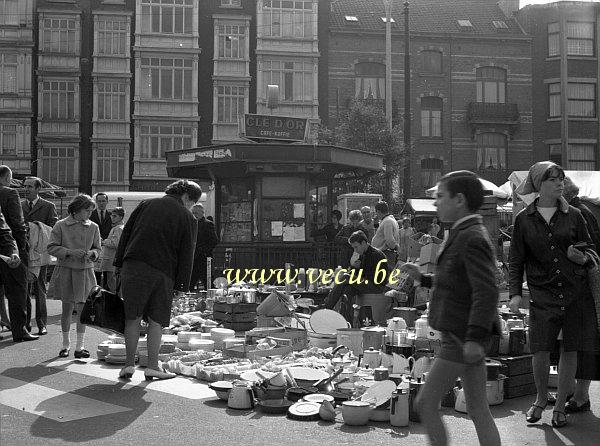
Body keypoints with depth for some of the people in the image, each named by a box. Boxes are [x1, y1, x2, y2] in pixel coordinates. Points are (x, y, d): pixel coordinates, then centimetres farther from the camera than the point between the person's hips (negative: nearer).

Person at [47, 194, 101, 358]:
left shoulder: (93, 227, 5)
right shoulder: (61, 225, -3)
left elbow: (97, 249, 12)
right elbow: (51, 248, -4)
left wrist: (92, 253, -11)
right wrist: (70, 252, -17)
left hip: (85, 271, 2)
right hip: (65, 270, -2)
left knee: (82, 308, -2)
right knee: (67, 308, 5)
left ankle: (80, 346, 5)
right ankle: (66, 345, 19)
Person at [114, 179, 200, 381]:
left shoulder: (147, 204, 14)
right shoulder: (188, 219, 6)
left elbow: (126, 233, 12)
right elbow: (186, 255, 2)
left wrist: (119, 263, 14)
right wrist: (181, 285, 5)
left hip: (134, 267, 2)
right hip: (163, 273, -1)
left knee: (132, 317, 7)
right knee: (156, 320, 8)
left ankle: (129, 363, 9)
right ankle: (153, 366, 10)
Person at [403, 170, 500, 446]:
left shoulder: (473, 239, -16)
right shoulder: (466, 236, 15)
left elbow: (487, 292, -25)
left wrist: (475, 337, -32)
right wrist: (423, 278, 16)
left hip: (462, 338, -10)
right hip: (462, 336, 10)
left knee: (425, 403, -4)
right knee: (478, 410, 12)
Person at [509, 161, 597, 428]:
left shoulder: (573, 215, 6)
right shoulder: (524, 219, 4)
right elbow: (516, 260, 6)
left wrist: (584, 258, -8)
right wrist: (515, 293, -3)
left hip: (576, 293, 1)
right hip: (542, 295, -1)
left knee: (569, 350, 4)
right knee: (540, 351, -6)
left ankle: (560, 406, 21)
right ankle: (541, 399, 21)